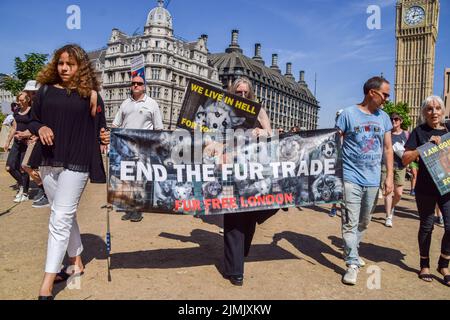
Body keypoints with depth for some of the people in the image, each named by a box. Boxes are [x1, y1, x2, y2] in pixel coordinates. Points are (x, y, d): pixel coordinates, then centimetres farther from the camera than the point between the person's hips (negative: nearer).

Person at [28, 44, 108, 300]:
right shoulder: (46, 90, 9)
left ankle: (46, 287, -1)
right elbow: (33, 121, 13)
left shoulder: (89, 94, -1)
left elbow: (98, 127, 0)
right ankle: (76, 263, 33)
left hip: (75, 164, -5)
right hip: (48, 163, 5)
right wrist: (40, 128, -8)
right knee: (66, 216, 16)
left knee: (60, 220, -6)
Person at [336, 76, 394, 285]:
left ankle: (351, 251, 35)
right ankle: (352, 263, 2)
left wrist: (389, 177, 6)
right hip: (352, 177, -5)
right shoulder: (348, 114, -4)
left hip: (373, 180, 5)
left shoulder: (383, 117, 10)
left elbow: (388, 148, 12)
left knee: (364, 222, 16)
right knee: (350, 222, -6)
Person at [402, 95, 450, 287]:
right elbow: (406, 159, -7)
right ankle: (425, 265, 26)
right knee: (427, 226, 9)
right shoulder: (420, 132, 0)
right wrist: (427, 144, -16)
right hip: (426, 188, -2)